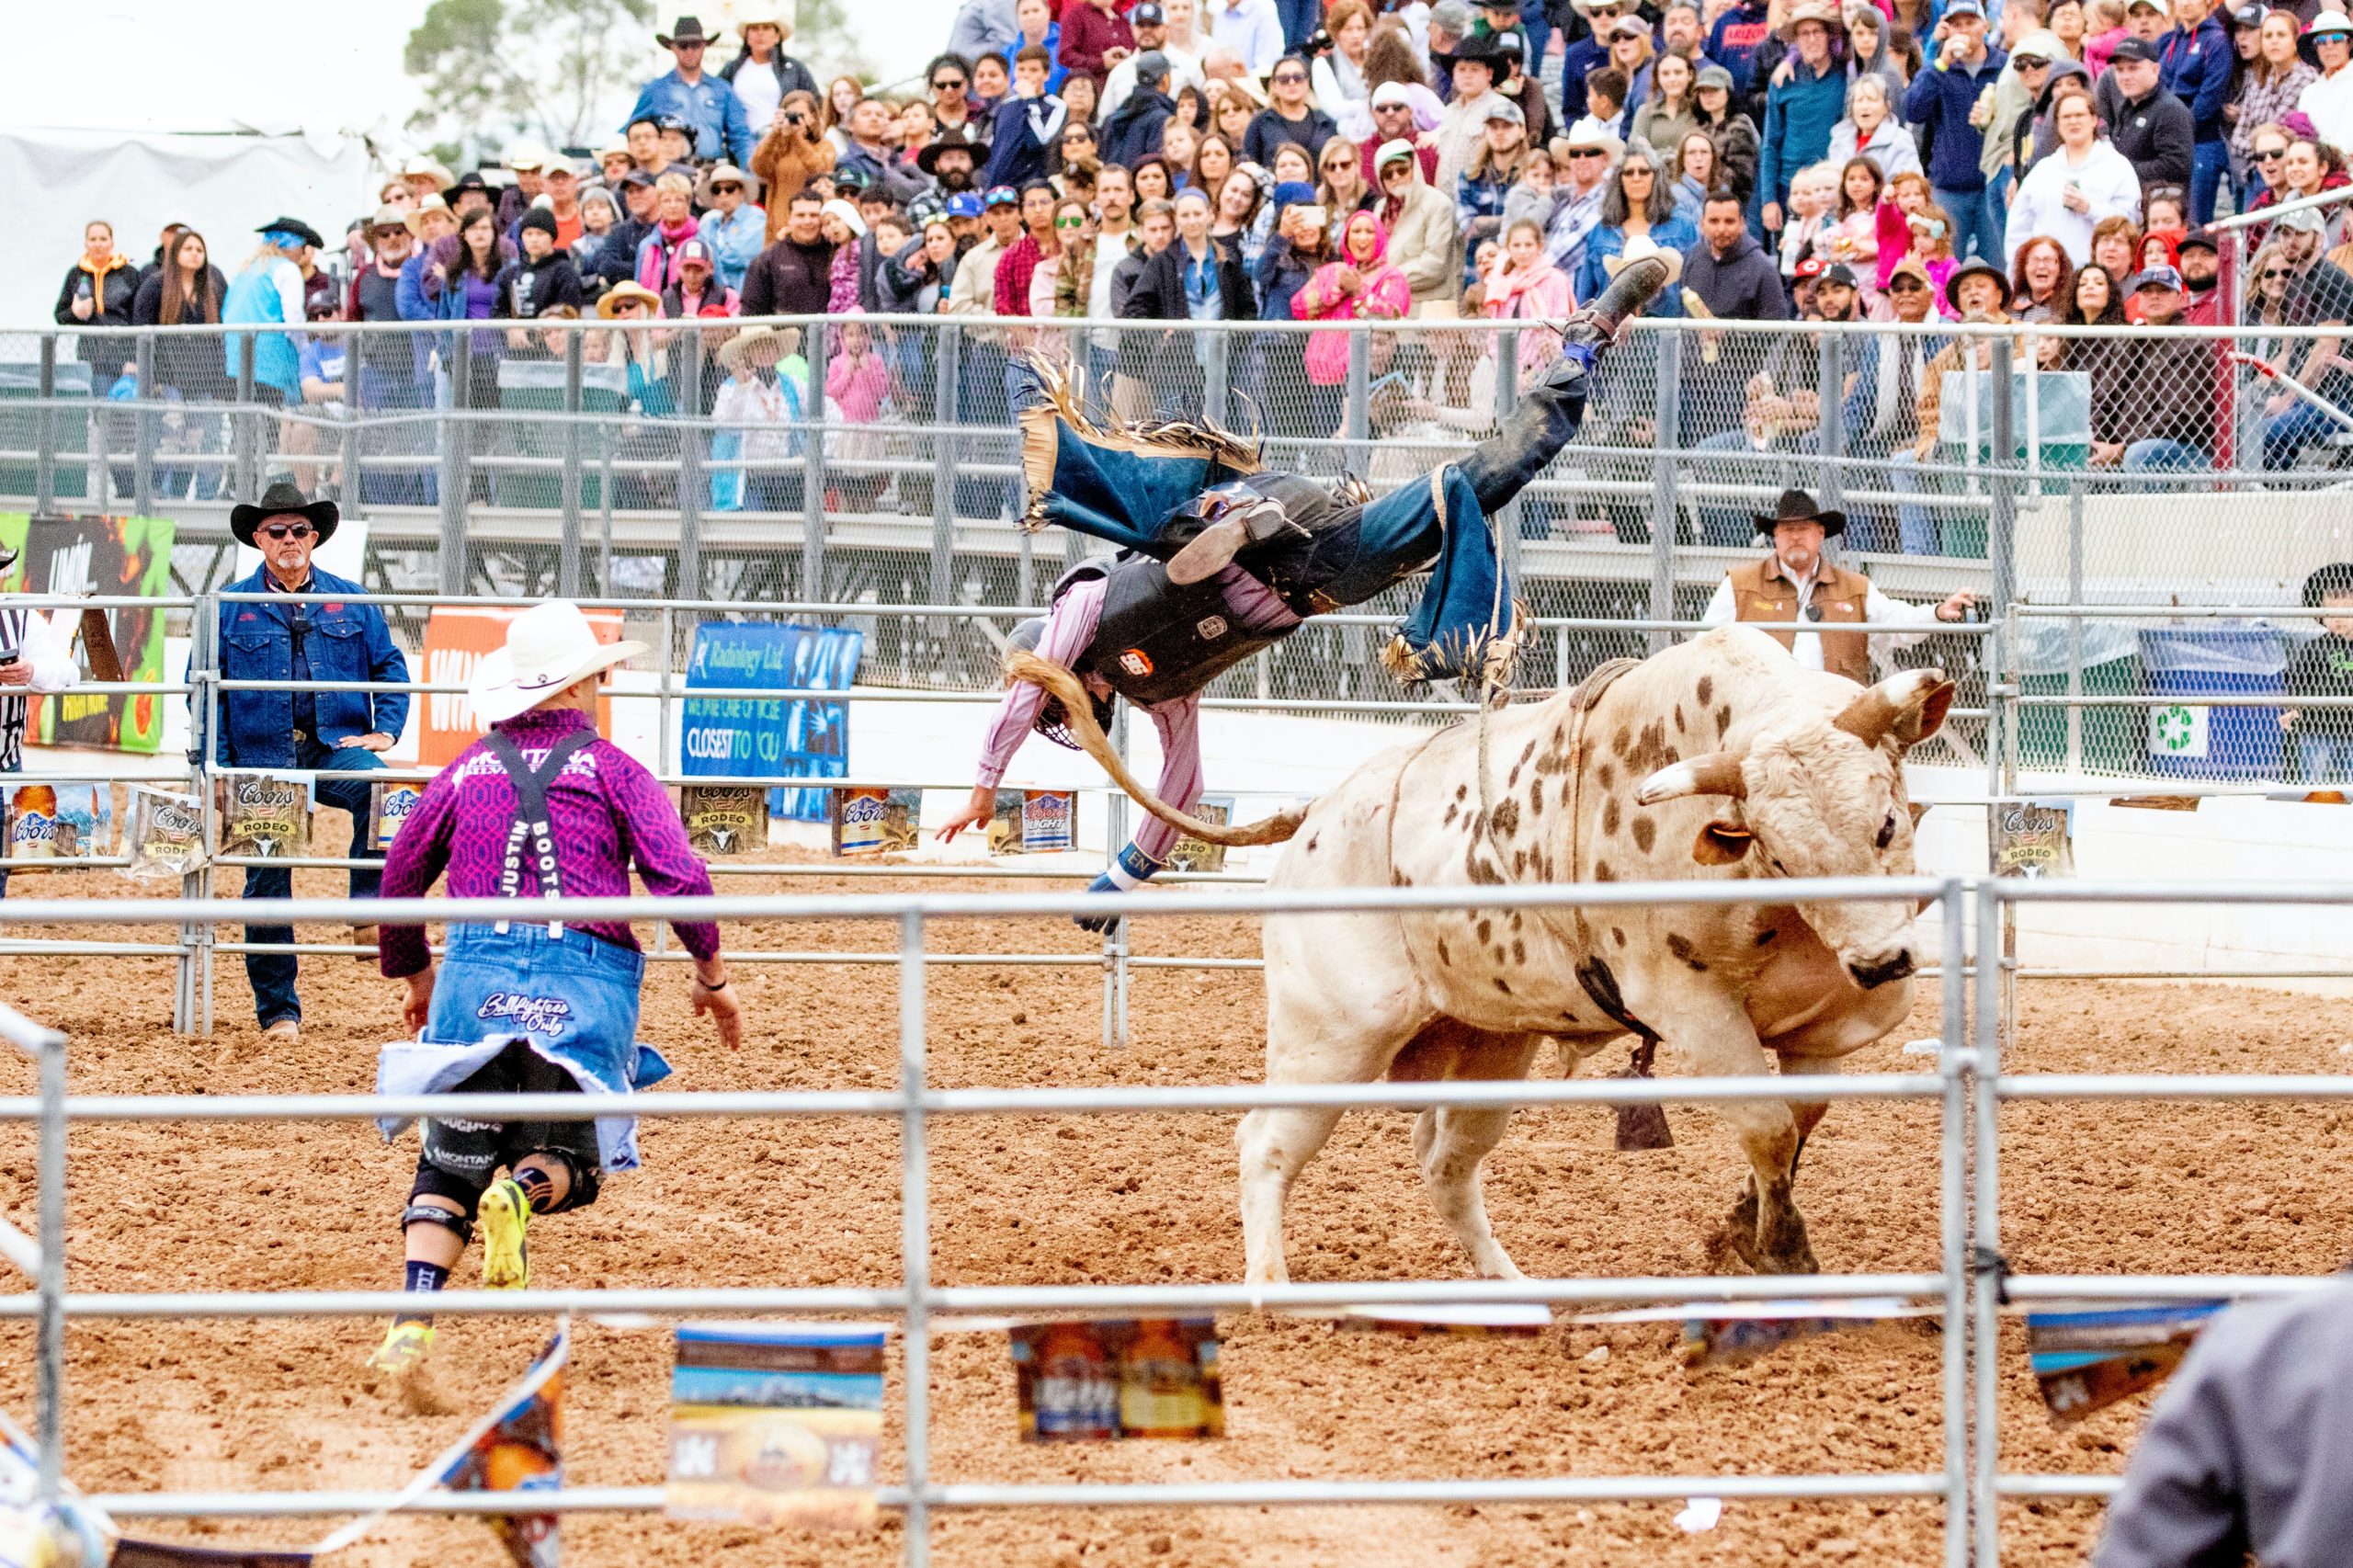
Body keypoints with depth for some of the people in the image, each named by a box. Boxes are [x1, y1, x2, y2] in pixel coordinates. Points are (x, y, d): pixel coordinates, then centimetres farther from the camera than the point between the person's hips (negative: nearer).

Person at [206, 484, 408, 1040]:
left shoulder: (351, 603, 9)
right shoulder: (231, 609, 6)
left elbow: (390, 665, 15)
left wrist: (385, 729, 1)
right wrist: (218, 765, 0)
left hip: (336, 748, 0)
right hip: (263, 758, 0)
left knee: (375, 788, -36)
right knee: (266, 883, 2)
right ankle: (278, 1010, 11)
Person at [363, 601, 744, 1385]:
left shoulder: (467, 771, 12)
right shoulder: (613, 771, 3)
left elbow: (399, 880, 19)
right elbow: (679, 878, -6)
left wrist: (412, 970, 35)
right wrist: (712, 975, 7)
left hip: (476, 975, 2)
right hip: (585, 983, -2)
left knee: (448, 1166, 8)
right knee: (568, 1161, 12)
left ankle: (411, 1324, -13)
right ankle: (522, 1191, -25)